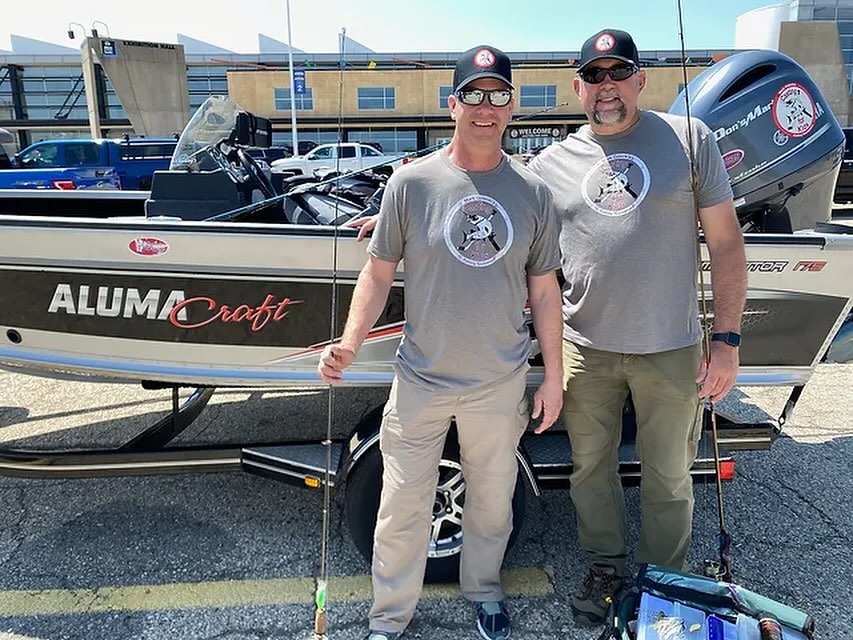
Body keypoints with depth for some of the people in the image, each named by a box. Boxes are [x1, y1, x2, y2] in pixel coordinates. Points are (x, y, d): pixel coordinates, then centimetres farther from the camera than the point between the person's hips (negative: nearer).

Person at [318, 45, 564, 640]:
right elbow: (379, 272, -2)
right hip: (421, 382, -1)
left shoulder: (533, 192, 0)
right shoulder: (412, 181, -6)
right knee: (403, 506, 9)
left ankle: (484, 590, 46)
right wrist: (350, 345, -15)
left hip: (501, 384, 2)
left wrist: (554, 376, 6)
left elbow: (543, 289, 5)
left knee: (492, 499, 19)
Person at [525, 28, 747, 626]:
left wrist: (727, 340, -7)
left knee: (669, 479, 13)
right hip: (587, 349, 2)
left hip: (671, 350, -1)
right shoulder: (552, 162, 3)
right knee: (591, 467, 16)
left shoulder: (689, 138, -1)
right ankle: (607, 566, 39)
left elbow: (726, 242, -1)